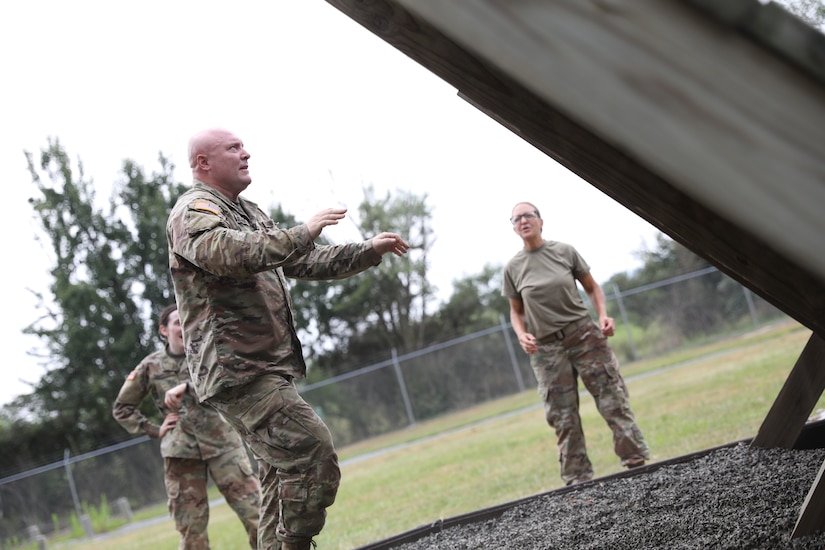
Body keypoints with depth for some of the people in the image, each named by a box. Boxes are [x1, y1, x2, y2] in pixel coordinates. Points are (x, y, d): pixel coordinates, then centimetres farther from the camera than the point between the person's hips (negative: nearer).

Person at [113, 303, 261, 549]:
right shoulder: (151, 367, 7)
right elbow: (121, 408, 17)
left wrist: (188, 386, -31)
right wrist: (154, 431, 5)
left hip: (223, 443, -1)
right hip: (181, 451, 1)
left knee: (254, 509, -9)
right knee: (191, 527, 3)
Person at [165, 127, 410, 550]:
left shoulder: (249, 213, 23)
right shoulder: (194, 211, -9)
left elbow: (305, 263, 28)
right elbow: (229, 254, -31)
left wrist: (369, 251, 20)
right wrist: (303, 232, -27)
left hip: (265, 369, 10)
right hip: (237, 369, -10)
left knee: (283, 473, 11)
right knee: (313, 452, -19)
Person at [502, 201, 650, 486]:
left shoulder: (564, 251, 2)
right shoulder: (513, 267, 4)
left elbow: (592, 287, 9)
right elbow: (516, 311, 11)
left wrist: (603, 315, -7)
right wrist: (521, 334, -8)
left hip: (584, 334, 0)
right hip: (546, 347, 1)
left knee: (613, 400, -3)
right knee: (563, 419, 1)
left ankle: (637, 461, 3)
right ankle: (578, 480, 6)